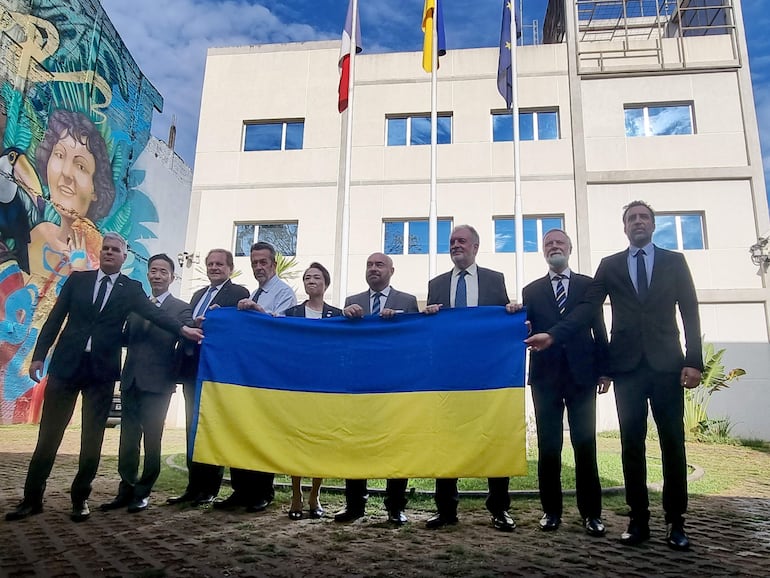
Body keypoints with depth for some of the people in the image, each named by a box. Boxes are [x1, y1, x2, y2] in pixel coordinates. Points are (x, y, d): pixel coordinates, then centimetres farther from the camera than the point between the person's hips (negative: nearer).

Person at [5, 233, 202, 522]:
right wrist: (39, 355, 1)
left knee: (93, 437, 5)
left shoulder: (131, 288, 4)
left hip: (102, 370, -1)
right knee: (49, 433, 6)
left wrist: (182, 328, -29)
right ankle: (32, 498, 19)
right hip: (66, 364, 1)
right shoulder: (77, 279, 7)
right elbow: (55, 319, 7)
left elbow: (153, 313, -11)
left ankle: (80, 498, 18)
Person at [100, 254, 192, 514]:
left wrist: (190, 329, -33)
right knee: (128, 439, 10)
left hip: (157, 384, -5)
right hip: (130, 381, 5)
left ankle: (142, 493, 16)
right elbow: (126, 338, 15)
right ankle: (126, 490, 21)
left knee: (152, 440, 4)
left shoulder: (181, 309, -1)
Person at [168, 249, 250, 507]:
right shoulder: (198, 295, 21)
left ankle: (209, 489, 9)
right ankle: (193, 486, 20)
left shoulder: (239, 293, -3)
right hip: (193, 368, 7)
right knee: (193, 428, 11)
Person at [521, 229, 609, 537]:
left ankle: (591, 512, 12)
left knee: (585, 444, 3)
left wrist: (604, 370, 1)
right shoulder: (531, 290, 12)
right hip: (545, 377, 1)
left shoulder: (588, 285, 10)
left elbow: (598, 329, 6)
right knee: (548, 446, 5)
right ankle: (551, 510, 14)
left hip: (581, 375, -1)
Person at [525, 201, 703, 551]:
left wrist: (694, 361, -4)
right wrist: (553, 335, -13)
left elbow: (690, 313, 5)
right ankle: (639, 519, 12)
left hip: (666, 363, 0)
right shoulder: (609, 265, 11)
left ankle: (675, 522, 12)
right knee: (632, 443, 3)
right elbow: (587, 307, 1)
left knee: (672, 442, 2)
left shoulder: (674, 261, 10)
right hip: (627, 364, 1)